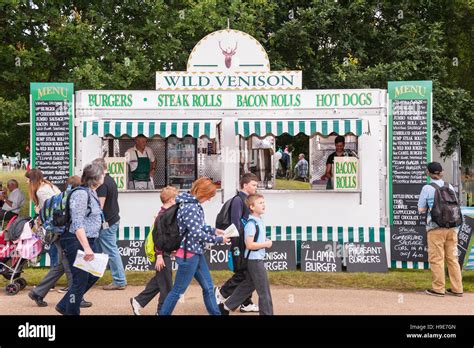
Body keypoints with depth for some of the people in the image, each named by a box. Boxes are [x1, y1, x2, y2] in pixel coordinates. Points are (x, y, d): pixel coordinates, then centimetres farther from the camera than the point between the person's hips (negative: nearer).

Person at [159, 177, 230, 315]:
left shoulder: (195, 205, 7)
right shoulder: (190, 208, -22)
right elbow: (197, 233, -23)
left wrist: (214, 230, 9)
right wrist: (218, 239, -13)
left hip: (197, 253, 10)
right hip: (188, 254, -10)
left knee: (208, 287, 15)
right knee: (178, 291, 1)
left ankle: (216, 313, 24)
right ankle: (163, 313, 12)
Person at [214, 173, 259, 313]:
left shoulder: (248, 200, 15)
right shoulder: (238, 200, -12)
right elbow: (236, 224, -17)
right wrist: (236, 247, -21)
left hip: (248, 245, 9)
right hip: (241, 244, -9)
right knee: (242, 274, -6)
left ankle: (246, 303, 16)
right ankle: (220, 293, 7)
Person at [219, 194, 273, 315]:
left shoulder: (259, 221, 10)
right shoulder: (252, 223, -19)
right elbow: (249, 244, -23)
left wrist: (265, 243, 3)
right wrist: (266, 244, -15)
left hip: (256, 259, 10)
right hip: (255, 260, -10)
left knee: (247, 286, 17)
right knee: (264, 291, -3)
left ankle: (226, 306, 24)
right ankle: (267, 313, 4)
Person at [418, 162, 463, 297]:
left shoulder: (427, 188, -6)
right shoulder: (450, 187, 8)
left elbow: (421, 209, -3)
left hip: (436, 228, -5)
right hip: (452, 227, 5)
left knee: (436, 258, 1)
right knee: (452, 257, 9)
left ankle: (438, 288, 3)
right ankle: (457, 288, 12)